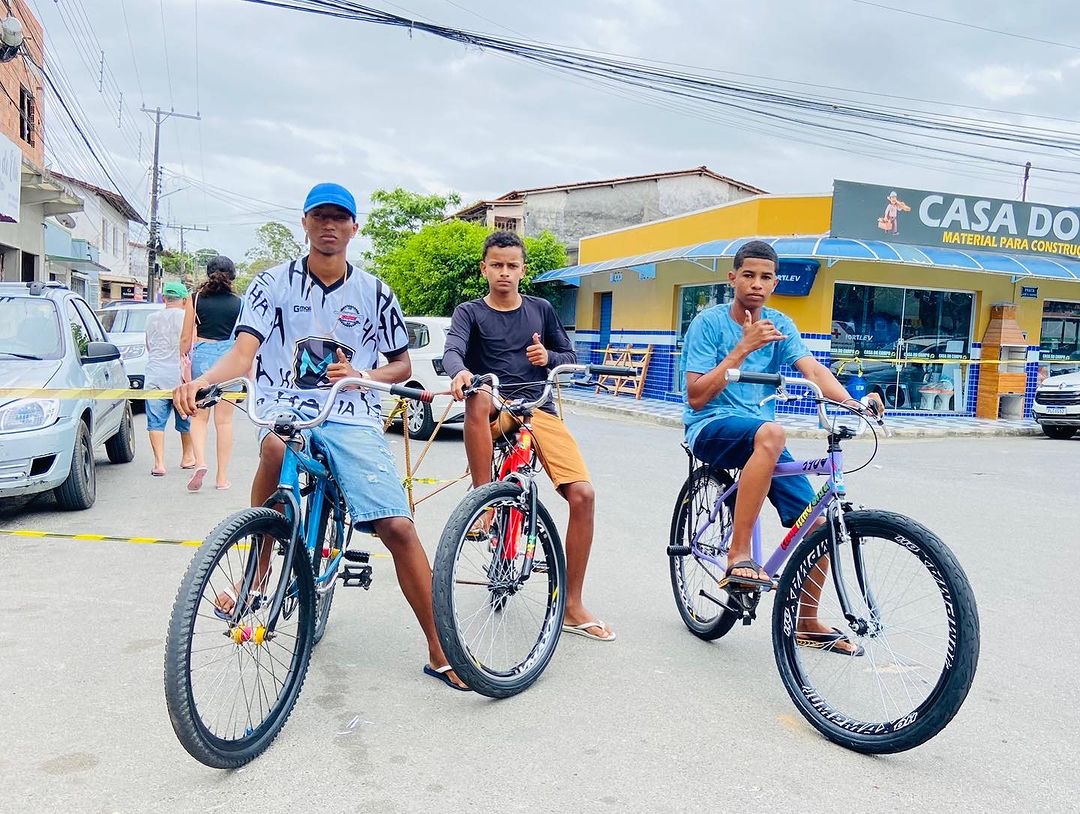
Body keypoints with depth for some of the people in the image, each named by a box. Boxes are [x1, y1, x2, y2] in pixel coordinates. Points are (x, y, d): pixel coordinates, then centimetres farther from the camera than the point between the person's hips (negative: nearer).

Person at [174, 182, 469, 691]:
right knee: (276, 447, -40)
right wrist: (200, 381, -27)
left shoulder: (374, 293, 8)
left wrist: (360, 375, -7)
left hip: (352, 419, 1)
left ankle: (439, 652, -1)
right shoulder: (275, 283, 5)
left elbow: (402, 366, 14)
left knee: (398, 527, -13)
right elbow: (243, 352, -7)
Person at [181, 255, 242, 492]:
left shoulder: (196, 299, 2)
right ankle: (222, 477, 10)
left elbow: (186, 338, 3)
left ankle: (200, 461, -8)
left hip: (202, 357, 0)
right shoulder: (238, 304, 1)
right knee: (224, 420, 6)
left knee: (199, 417, 13)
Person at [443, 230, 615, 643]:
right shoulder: (469, 312, 6)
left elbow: (571, 357, 19)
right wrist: (460, 372, -39)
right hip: (496, 409, -2)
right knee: (479, 399, -41)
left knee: (582, 494, -16)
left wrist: (548, 357, -5)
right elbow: (452, 349, -14)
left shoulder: (541, 310, 14)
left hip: (539, 409, 2)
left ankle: (572, 606, -4)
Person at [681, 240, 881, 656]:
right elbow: (696, 397, -13)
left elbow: (812, 369, -10)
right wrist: (743, 348, -18)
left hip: (761, 439, 5)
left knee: (816, 524, -4)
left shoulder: (780, 325, 7)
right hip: (712, 429, -5)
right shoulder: (710, 321, -6)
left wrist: (851, 401, -30)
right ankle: (739, 556, -33)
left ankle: (807, 622, 18)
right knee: (770, 432, -39)